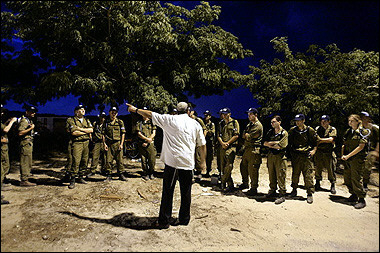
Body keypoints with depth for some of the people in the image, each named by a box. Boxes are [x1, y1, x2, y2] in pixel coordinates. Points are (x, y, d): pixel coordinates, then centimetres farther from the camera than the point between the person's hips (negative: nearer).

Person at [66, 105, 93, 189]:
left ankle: (80, 177, 18)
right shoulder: (71, 120, 1)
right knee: (76, 161, -13)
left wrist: (80, 129, -8)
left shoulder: (87, 120, 17)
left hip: (86, 143, 5)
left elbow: (91, 130, 2)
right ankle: (72, 180, -5)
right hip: (77, 143, -5)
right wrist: (86, 132, -5)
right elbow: (74, 132, -12)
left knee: (84, 161, 6)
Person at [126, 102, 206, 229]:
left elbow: (150, 114, 6)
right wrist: (203, 162, 21)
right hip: (188, 163, 3)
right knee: (186, 192, 13)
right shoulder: (195, 124, 8)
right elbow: (202, 144, 11)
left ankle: (164, 221, 13)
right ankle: (184, 219, 25)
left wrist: (135, 109, 20)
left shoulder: (169, 119, 0)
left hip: (172, 162, -3)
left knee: (167, 192, 5)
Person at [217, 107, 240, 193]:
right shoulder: (221, 123, 17)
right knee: (223, 166, 6)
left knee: (229, 166, -14)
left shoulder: (234, 122, 1)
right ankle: (230, 185, 15)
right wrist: (222, 143, -6)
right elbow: (219, 135, 13)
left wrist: (227, 143, -10)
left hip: (231, 146, -6)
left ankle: (223, 183, -3)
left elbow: (236, 136, -6)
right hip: (222, 147, 6)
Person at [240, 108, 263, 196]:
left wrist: (247, 135, 2)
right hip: (247, 149, 10)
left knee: (252, 169, -6)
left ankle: (254, 189, 5)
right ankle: (245, 183, 35)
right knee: (243, 166, 18)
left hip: (254, 150, -10)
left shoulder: (258, 125, -12)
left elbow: (249, 137, -17)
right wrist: (247, 135, -7)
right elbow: (243, 135, 12)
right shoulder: (249, 124, 19)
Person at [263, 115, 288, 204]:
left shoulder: (284, 133, -5)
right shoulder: (270, 132, 11)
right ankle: (272, 190, 30)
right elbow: (265, 143, 3)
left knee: (280, 176, -4)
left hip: (280, 156, -5)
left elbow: (280, 146, -14)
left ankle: (282, 195, 4)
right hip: (270, 155, 5)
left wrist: (270, 145, -2)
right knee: (271, 174, 13)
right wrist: (275, 142, -9)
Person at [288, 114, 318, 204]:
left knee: (308, 175, -3)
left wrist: (314, 150, -2)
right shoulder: (292, 130, 7)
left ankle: (310, 194, 6)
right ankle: (294, 190, 26)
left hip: (306, 156, -2)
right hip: (295, 156, 3)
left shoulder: (310, 130, 0)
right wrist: (290, 151, 9)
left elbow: (316, 141, 9)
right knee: (295, 174, 10)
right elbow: (289, 142, 17)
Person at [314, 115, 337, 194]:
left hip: (329, 152, -2)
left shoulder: (332, 129, 2)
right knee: (318, 168, 7)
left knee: (330, 169, 0)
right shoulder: (317, 129, 10)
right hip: (319, 151, 2)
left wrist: (320, 139, -14)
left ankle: (333, 186, 12)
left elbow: (331, 139, -12)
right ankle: (317, 184, 19)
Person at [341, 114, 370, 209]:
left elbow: (361, 147, -13)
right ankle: (354, 195, 27)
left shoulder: (364, 132, -6)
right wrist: (342, 155, 3)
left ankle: (361, 199, 4)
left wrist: (348, 156, -14)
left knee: (356, 179, -7)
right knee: (347, 178, 11)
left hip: (357, 159, -7)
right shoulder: (348, 132, 13)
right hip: (347, 159, 7)